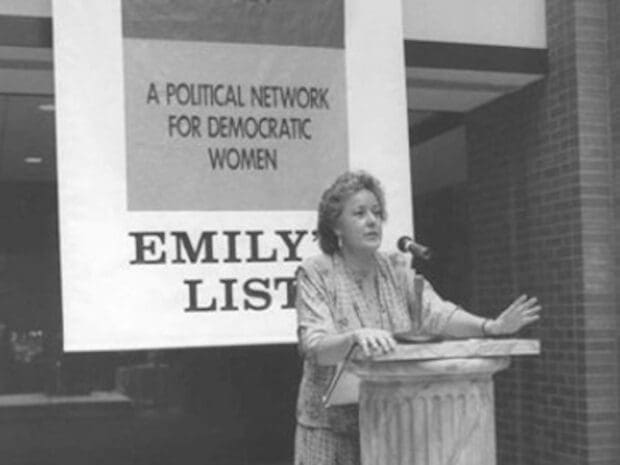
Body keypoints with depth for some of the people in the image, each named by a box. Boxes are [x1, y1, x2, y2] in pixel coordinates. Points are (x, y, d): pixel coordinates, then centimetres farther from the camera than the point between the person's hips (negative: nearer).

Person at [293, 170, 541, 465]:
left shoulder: (397, 270, 6)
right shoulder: (315, 274, -6)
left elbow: (436, 314, -9)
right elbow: (314, 347, -19)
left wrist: (490, 326, -27)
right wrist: (356, 336, -40)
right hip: (332, 431, -3)